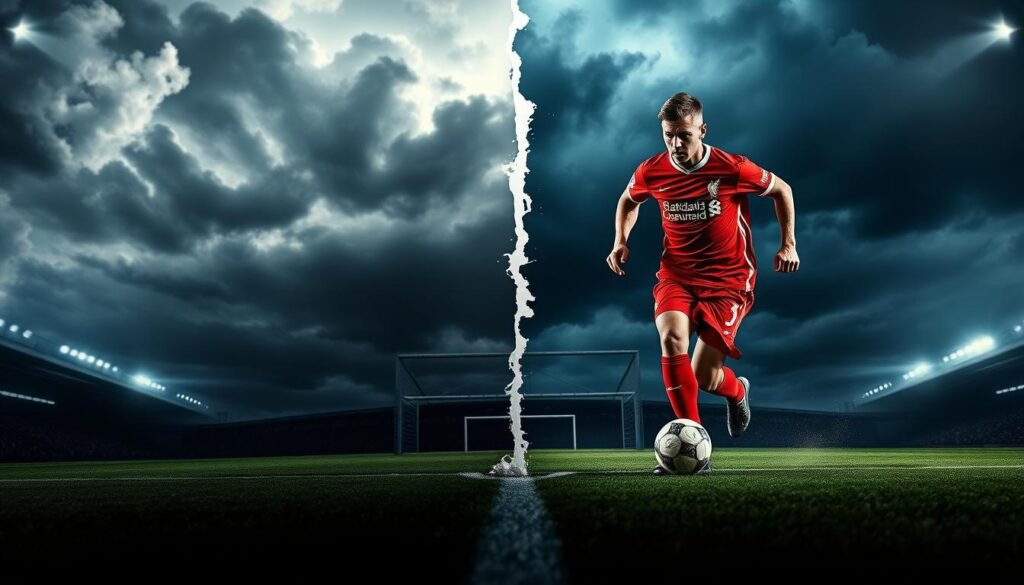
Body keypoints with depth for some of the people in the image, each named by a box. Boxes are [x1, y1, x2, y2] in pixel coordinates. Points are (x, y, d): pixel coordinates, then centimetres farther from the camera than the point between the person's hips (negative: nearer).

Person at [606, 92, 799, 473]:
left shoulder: (732, 169, -13)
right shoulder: (650, 172, -6)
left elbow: (781, 190, 5)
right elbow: (629, 200, 18)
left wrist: (788, 243, 0)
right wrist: (620, 241, 3)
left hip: (728, 278, -2)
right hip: (676, 273, 2)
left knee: (704, 378, -9)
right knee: (671, 338, -29)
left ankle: (736, 391, 32)